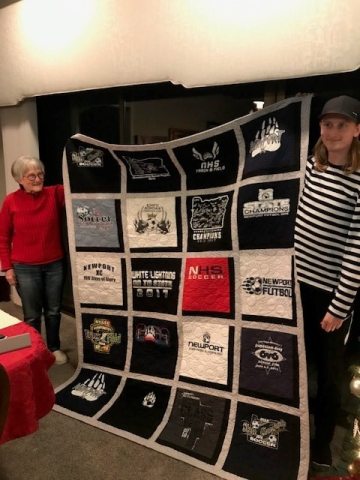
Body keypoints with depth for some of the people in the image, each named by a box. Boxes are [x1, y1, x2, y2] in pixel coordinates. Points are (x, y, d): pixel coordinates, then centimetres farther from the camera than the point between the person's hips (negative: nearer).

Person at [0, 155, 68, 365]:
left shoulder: (55, 194, -4)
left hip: (55, 264, 2)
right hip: (25, 268, -1)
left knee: (53, 311, 16)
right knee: (32, 315, 11)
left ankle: (55, 347, 37)